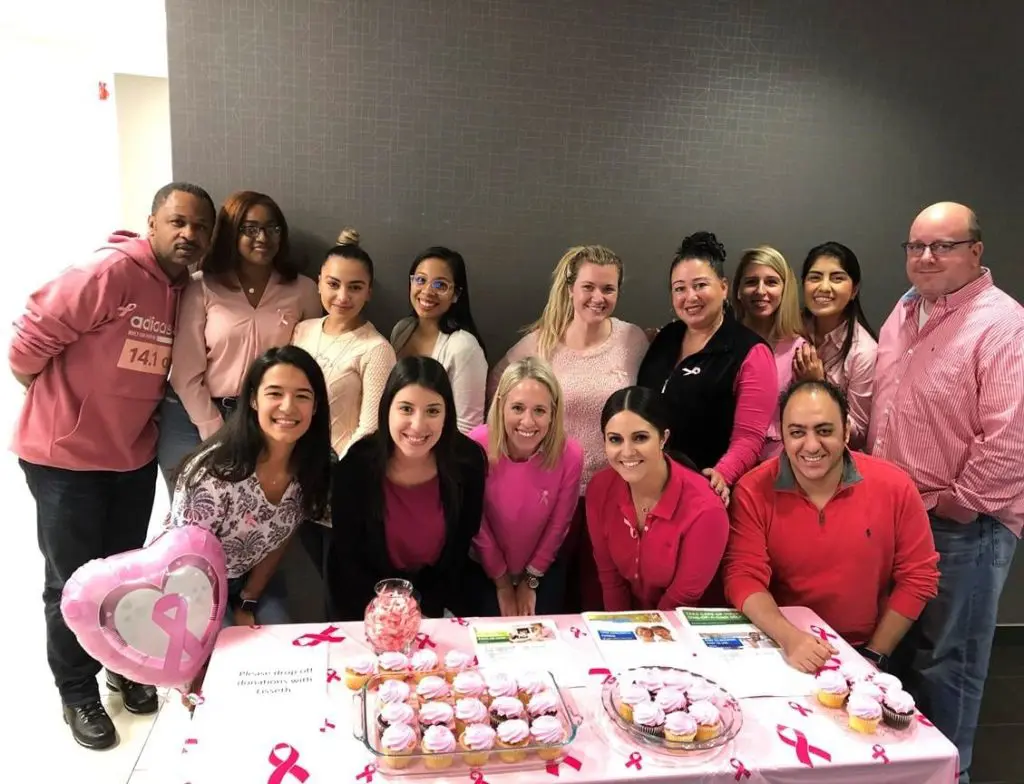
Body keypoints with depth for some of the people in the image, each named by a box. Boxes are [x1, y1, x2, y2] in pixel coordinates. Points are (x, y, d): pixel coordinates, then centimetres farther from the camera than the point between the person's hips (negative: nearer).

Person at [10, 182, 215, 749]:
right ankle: (77, 693, 27)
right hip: (65, 454, -6)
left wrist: (136, 401, 5)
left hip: (134, 455, 6)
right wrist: (57, 398, -3)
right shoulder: (108, 272, -22)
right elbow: (31, 338, -18)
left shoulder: (188, 291, 1)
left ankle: (125, 666, 40)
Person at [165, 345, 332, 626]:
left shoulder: (312, 468, -16)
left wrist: (248, 603, 0)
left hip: (252, 580, 5)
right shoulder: (215, 471, -32)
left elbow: (280, 541, 0)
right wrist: (221, 616, -13)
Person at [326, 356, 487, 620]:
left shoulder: (468, 461, -17)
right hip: (368, 595, -1)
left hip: (438, 592, 1)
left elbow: (458, 551, -6)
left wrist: (427, 612, -12)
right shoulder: (356, 465, -21)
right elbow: (347, 557, -12)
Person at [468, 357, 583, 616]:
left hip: (544, 567, 1)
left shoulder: (570, 454, -25)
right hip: (487, 567, 0)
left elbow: (558, 525, -9)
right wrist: (502, 582, -3)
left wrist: (530, 580, 0)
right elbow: (476, 522, -13)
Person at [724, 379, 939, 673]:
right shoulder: (753, 493, -10)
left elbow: (918, 577, -1)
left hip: (861, 653, 2)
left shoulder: (894, 487, -7)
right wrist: (789, 638, -27)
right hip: (780, 651, -1)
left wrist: (873, 655, -3)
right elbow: (744, 578, -12)